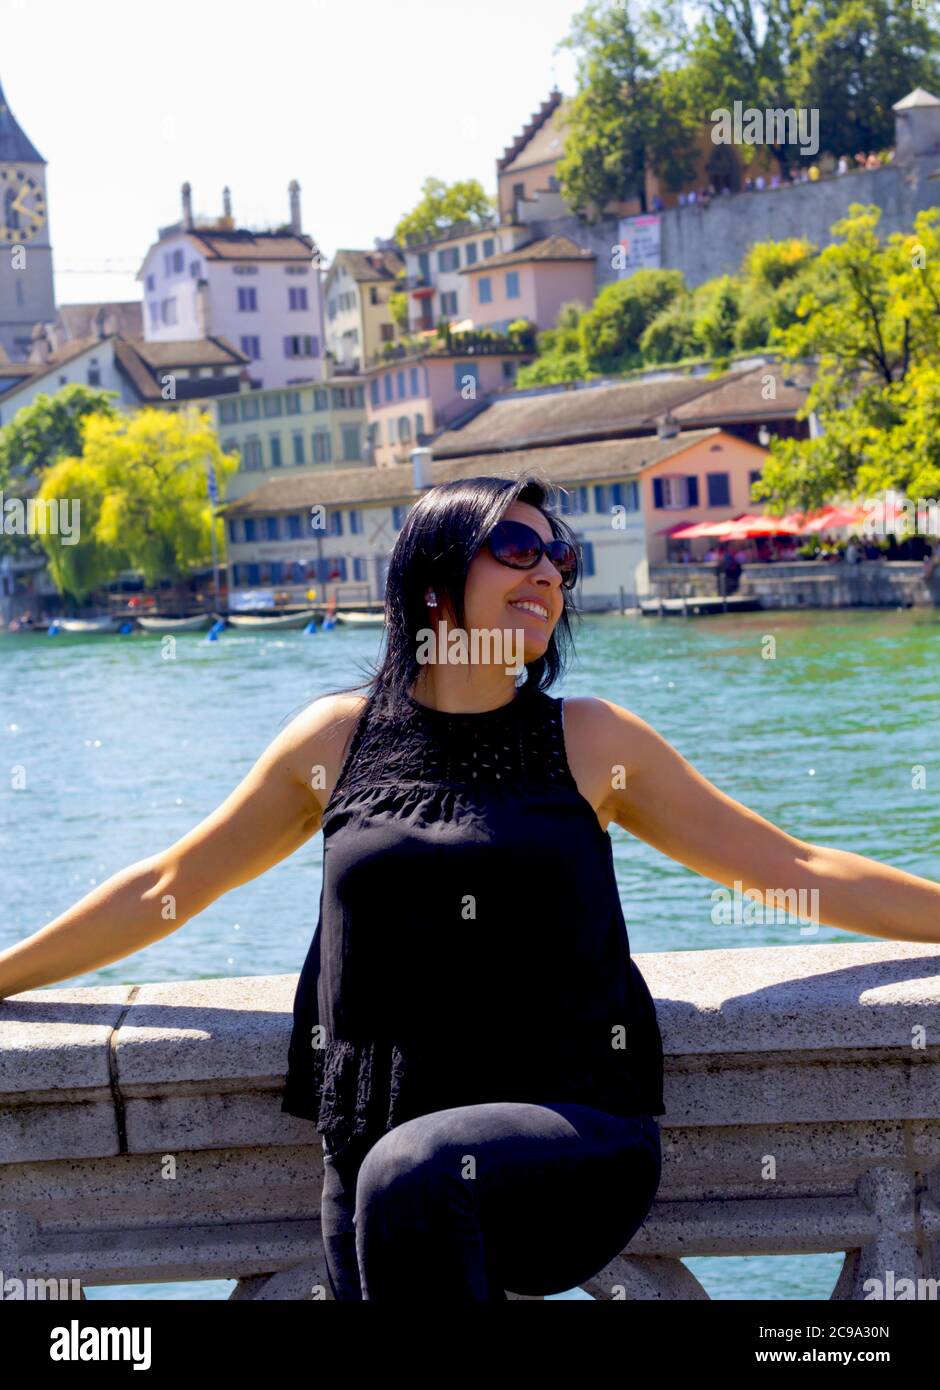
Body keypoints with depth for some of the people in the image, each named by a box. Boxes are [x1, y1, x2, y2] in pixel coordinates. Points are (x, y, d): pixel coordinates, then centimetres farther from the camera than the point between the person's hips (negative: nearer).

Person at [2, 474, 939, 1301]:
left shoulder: (592, 741, 6)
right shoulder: (338, 736, 9)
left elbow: (793, 869, 10)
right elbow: (166, 887, 19)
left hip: (573, 1143, -2)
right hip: (376, 1162, 2)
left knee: (413, 1173, -32)